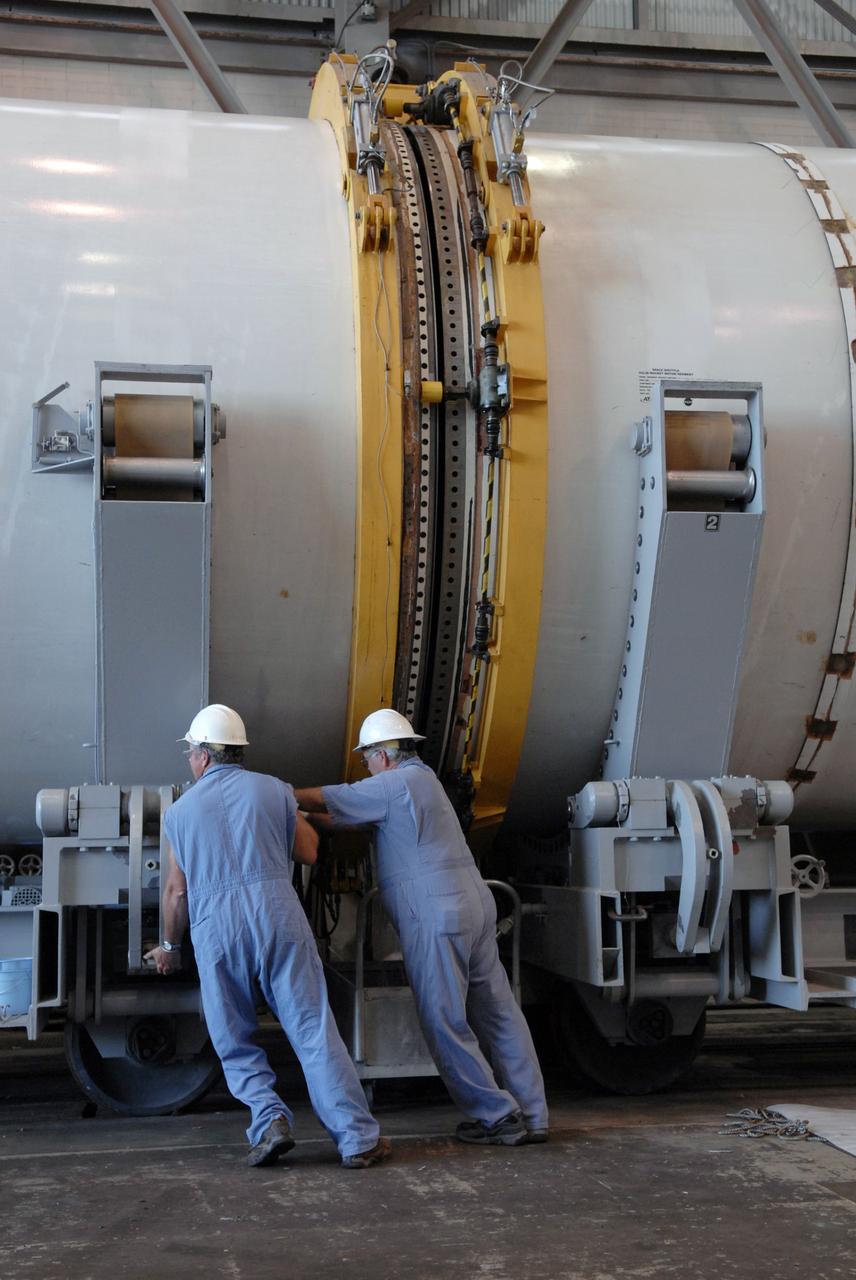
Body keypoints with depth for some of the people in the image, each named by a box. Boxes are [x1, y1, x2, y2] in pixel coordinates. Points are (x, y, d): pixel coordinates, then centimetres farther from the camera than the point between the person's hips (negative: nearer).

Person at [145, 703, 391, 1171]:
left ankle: (269, 1119, -4)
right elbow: (309, 852, 20)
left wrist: (170, 947, 30)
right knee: (313, 1030, 1)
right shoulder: (274, 790, 11)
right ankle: (357, 1137, -1)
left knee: (234, 1042, 14)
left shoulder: (180, 811, 13)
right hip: (278, 913, 0)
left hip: (215, 927, 0)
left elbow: (176, 892, 15)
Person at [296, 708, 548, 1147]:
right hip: (475, 903, 9)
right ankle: (531, 1117, 11)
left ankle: (497, 1115, 0)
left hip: (436, 916, -9)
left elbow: (323, 799, -2)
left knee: (445, 1022, -2)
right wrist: (308, 815, 31)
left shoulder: (396, 785, -6)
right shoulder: (423, 779, 23)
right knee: (498, 1013, 8)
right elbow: (350, 819, 29)